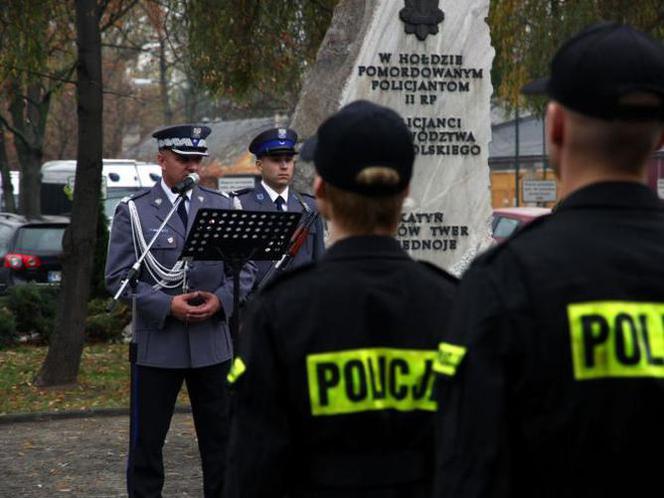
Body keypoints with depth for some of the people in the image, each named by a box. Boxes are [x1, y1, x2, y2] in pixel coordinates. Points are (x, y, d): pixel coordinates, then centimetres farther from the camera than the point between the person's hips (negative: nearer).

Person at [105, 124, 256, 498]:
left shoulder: (222, 207, 8)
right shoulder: (133, 212, -1)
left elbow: (245, 268, 8)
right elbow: (118, 277, -6)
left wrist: (221, 299, -11)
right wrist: (167, 305, -17)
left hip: (213, 342, 3)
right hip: (157, 344, -3)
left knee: (220, 437, 9)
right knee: (147, 441, 3)